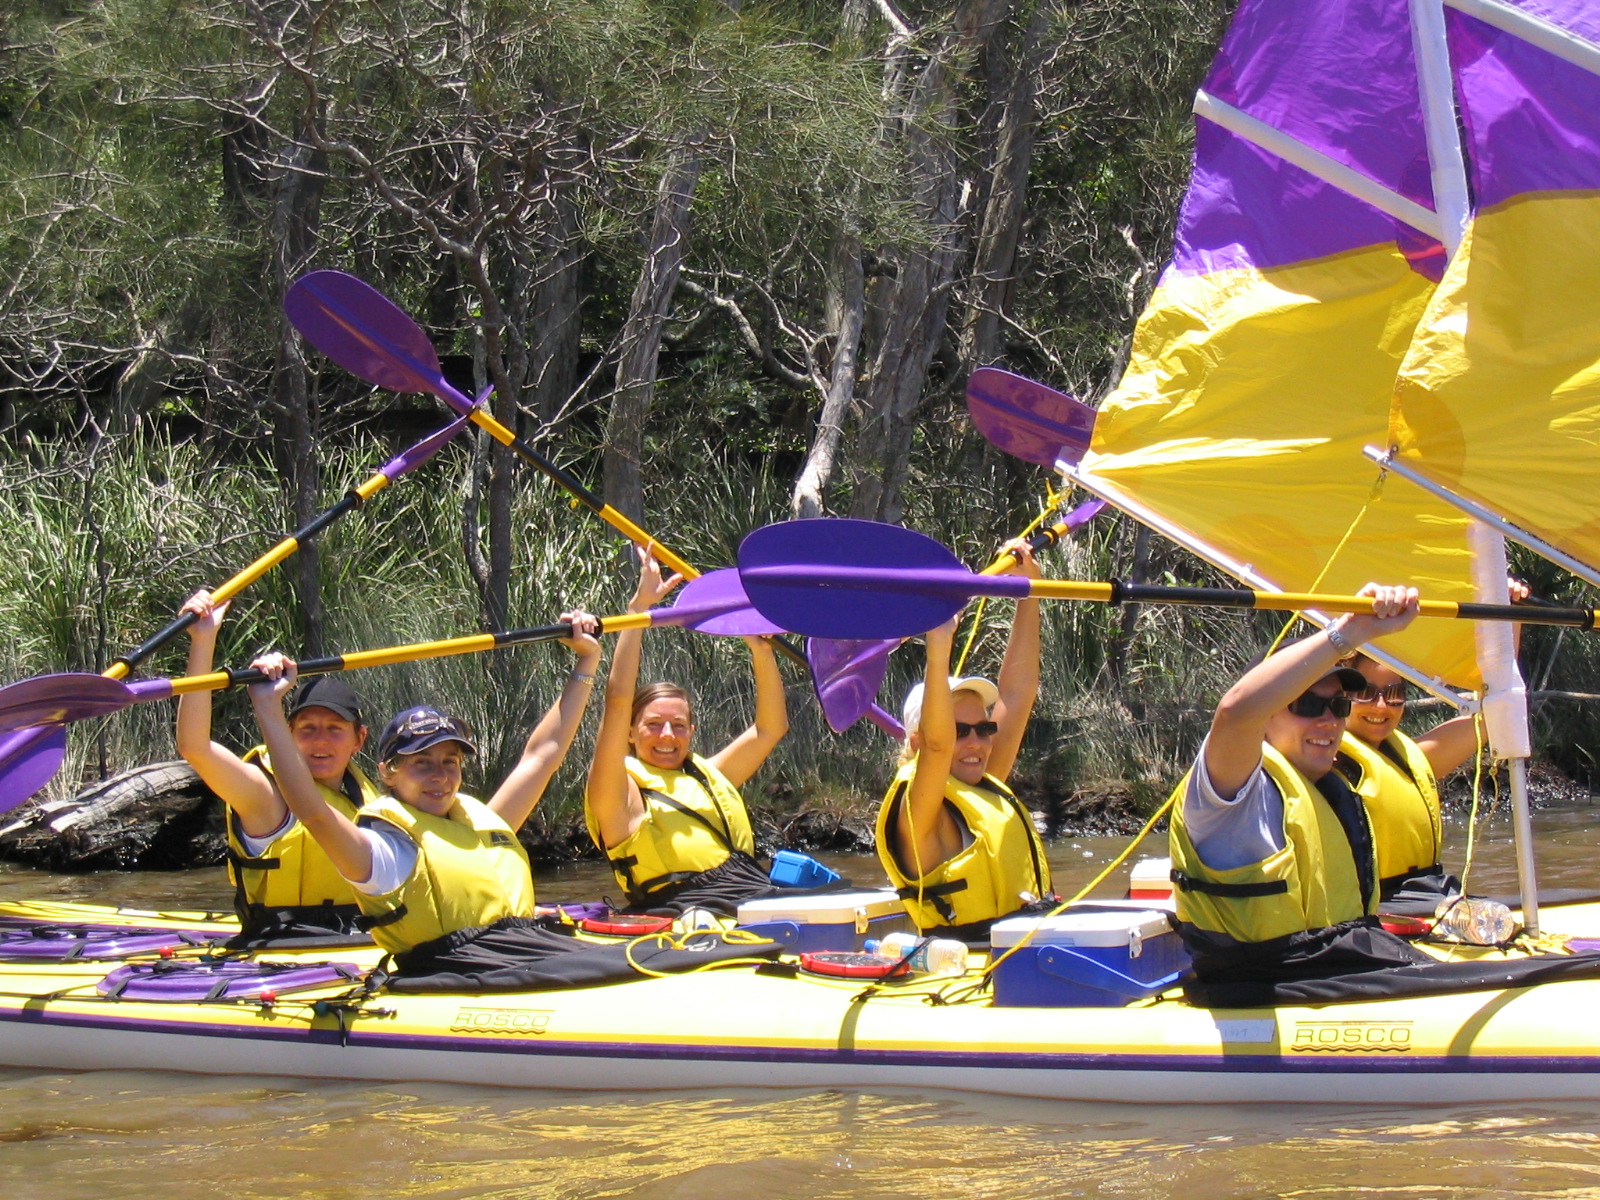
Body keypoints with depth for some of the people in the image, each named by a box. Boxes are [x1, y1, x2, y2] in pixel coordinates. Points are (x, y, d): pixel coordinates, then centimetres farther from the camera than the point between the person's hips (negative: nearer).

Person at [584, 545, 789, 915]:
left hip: (761, 896, 8)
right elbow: (618, 701, -5)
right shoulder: (623, 791, 7)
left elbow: (770, 728, 33)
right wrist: (638, 608, -5)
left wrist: (761, 650, 23)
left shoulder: (706, 775, 28)